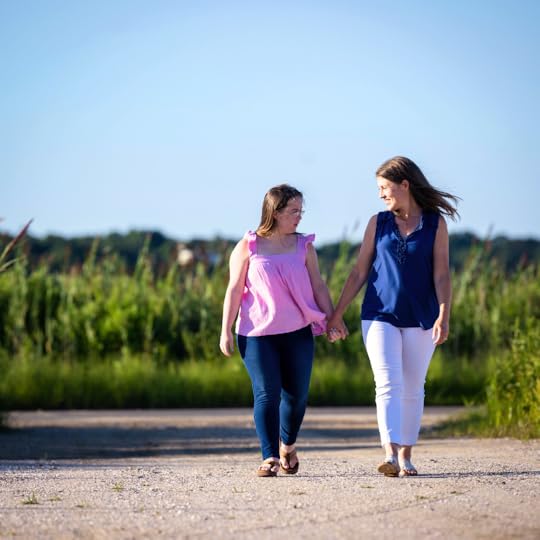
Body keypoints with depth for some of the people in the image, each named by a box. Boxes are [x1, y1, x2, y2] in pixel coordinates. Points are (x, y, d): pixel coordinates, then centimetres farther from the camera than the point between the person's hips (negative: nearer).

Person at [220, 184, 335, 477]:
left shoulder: (303, 246, 7)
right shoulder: (248, 247, -1)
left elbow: (318, 286, 10)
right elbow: (234, 290, 0)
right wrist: (225, 331, -3)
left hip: (298, 332, 3)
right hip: (257, 334, -3)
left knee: (297, 394, 7)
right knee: (267, 394, -9)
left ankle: (287, 446, 31)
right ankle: (270, 457, -7)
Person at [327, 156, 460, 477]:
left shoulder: (435, 224, 2)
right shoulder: (378, 224, 7)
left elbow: (441, 274, -3)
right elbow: (360, 272, 10)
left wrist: (444, 316, -14)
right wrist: (337, 314, 9)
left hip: (420, 318, 0)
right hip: (380, 315, 0)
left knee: (413, 389, 4)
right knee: (388, 384, -13)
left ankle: (406, 457, 13)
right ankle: (390, 455, -24)